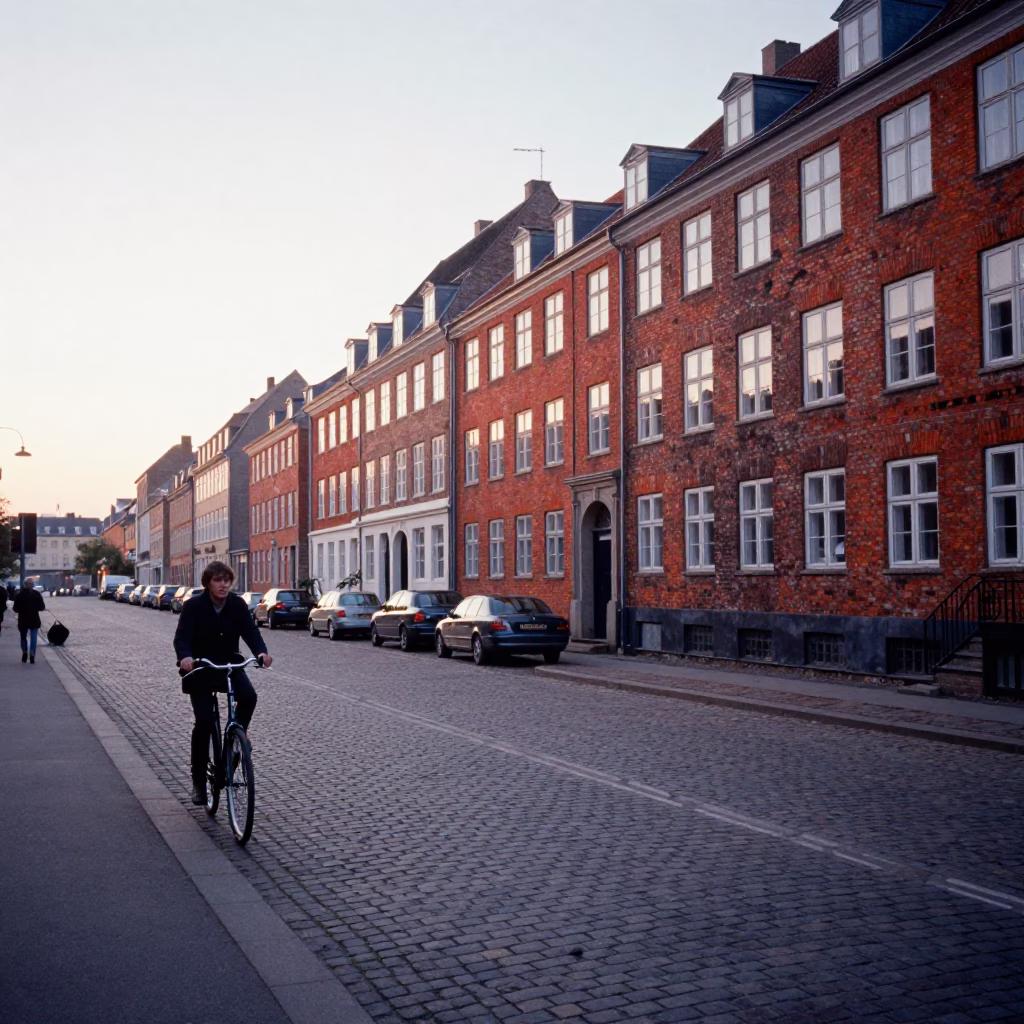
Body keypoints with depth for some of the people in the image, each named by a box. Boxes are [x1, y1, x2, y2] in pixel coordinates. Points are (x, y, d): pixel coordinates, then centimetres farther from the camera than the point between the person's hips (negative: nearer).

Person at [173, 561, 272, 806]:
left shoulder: (238, 605, -7)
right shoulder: (193, 606, -15)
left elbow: (250, 631, -16)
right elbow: (182, 637, -25)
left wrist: (262, 652, -37)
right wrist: (185, 657, -47)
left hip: (229, 665, 2)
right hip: (199, 669, -2)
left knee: (249, 696, -27)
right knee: (204, 721, -12)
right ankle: (198, 780, 4)